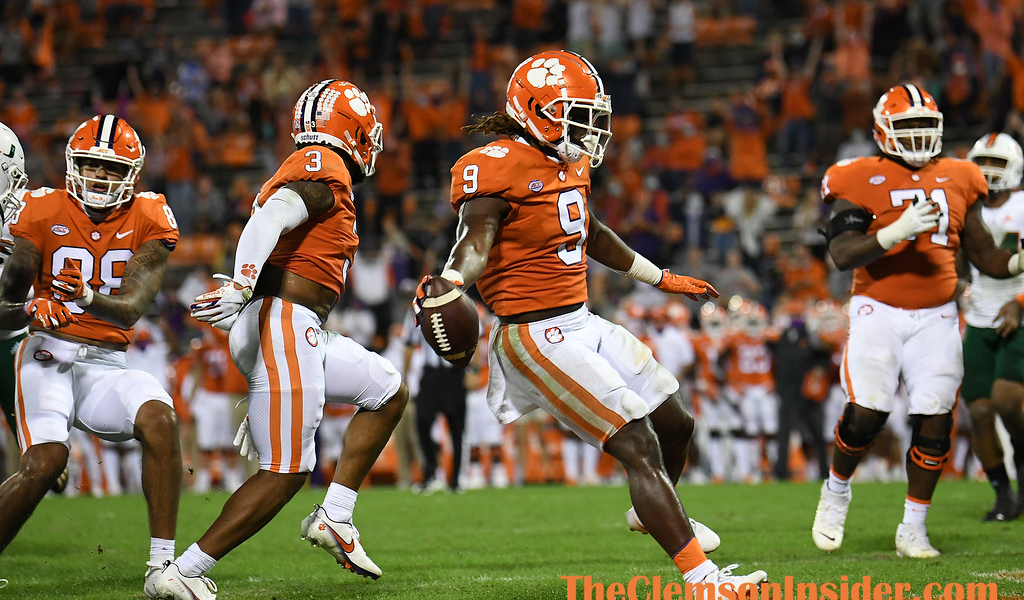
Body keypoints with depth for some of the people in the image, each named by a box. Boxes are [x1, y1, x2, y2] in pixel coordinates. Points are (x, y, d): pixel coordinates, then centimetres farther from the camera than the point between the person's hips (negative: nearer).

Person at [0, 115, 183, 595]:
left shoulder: (147, 221, 0)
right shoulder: (44, 214, -2)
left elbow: (130, 309, -13)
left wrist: (88, 297, -34)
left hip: (106, 365, 2)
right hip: (48, 355, -2)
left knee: (159, 421, -27)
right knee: (46, 460, -25)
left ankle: (162, 566, -22)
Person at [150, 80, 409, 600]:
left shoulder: (300, 171, 21)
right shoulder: (326, 170, -8)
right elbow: (268, 220, -24)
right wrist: (240, 289, -34)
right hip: (283, 326, -10)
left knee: (389, 393, 21)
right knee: (285, 474, -10)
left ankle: (335, 517, 15)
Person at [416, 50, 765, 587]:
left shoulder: (569, 165, 12)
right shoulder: (497, 168, -17)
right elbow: (476, 240, -29)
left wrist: (664, 280, 36)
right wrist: (448, 286, -51)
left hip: (582, 323, 10)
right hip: (539, 337, -10)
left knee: (675, 423, 19)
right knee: (640, 448, -13)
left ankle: (655, 513, 48)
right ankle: (699, 576, -13)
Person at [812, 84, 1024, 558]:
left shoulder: (957, 182, 10)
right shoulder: (862, 182, -3)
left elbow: (983, 256, 14)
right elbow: (842, 254, -15)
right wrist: (897, 232, -28)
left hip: (935, 318, 3)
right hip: (878, 312, -3)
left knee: (934, 422, -3)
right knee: (866, 415, -10)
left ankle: (913, 529, 9)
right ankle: (835, 493, 20)